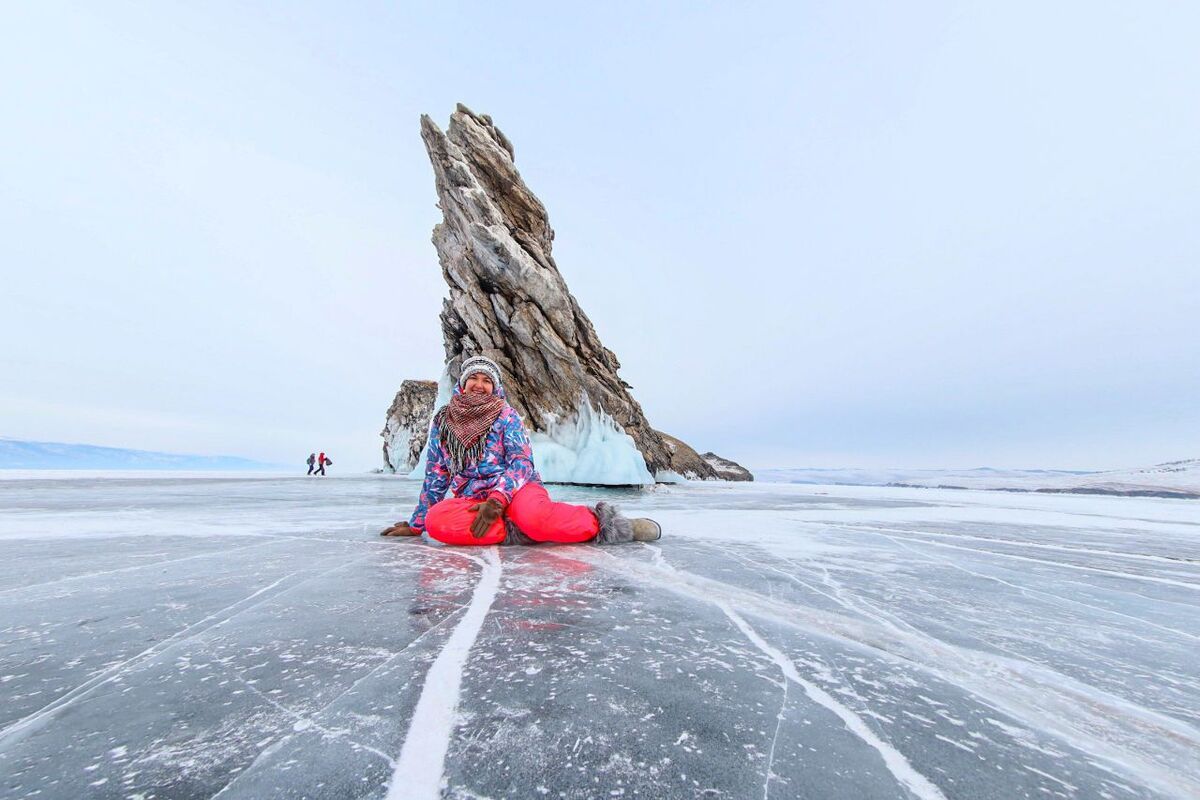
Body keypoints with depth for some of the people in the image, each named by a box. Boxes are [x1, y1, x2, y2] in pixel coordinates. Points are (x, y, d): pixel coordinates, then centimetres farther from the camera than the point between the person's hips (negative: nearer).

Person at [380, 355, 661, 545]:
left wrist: (497, 500, -24)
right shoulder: (442, 422, 11)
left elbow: (521, 463, -9)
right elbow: (435, 478, 16)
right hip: (473, 500, 4)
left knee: (534, 517, -39)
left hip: (516, 488, -3)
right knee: (436, 519, -31)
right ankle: (520, 530, -25)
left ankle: (599, 520, -17)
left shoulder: (506, 415, 1)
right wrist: (415, 525, 16)